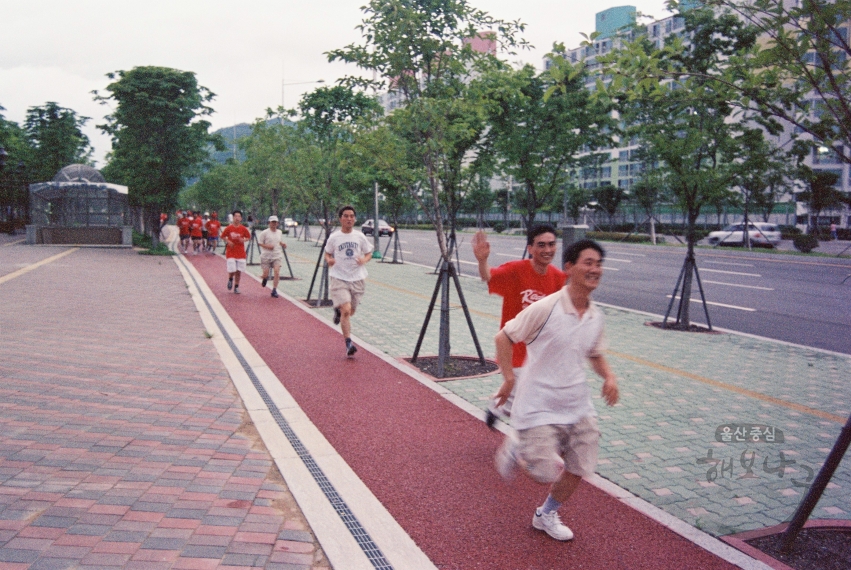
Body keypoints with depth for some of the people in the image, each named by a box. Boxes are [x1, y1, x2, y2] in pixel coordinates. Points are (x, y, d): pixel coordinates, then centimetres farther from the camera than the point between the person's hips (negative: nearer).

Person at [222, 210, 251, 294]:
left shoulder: (243, 229, -1)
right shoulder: (229, 228, -4)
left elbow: (248, 237, 11)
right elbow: (223, 236, 9)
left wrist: (244, 240, -9)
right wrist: (228, 241, -9)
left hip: (241, 253, 1)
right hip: (231, 252, -1)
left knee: (239, 271, 2)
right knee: (232, 270, -9)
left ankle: (236, 287, 17)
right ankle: (230, 279, 25)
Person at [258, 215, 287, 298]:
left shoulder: (280, 232, 10)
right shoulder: (264, 232, -6)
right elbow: (259, 242, -3)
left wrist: (283, 244, 3)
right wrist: (267, 246, -18)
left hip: (277, 255, 3)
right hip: (266, 256, -2)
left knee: (277, 272, -15)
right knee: (265, 274, 2)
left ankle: (274, 290, -7)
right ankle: (265, 279, 42)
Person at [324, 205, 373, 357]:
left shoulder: (360, 236, 2)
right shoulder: (334, 237, -2)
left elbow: (369, 253, 11)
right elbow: (327, 253, 10)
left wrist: (364, 260, -11)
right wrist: (329, 260, -13)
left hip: (357, 278, 3)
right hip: (339, 278, -3)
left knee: (351, 312, 14)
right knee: (346, 311, -16)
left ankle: (338, 309, 49)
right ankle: (348, 343, -9)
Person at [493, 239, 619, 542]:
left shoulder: (596, 316, 2)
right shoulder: (545, 308, -19)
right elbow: (504, 337, -11)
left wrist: (608, 376, -1)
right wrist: (509, 379, -16)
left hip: (578, 406, 6)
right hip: (538, 408, -6)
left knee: (579, 467, 8)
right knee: (547, 474, -7)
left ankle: (546, 514, 35)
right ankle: (517, 448, 26)